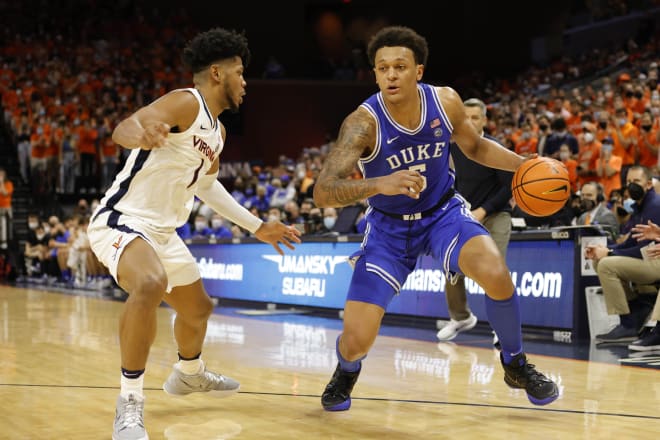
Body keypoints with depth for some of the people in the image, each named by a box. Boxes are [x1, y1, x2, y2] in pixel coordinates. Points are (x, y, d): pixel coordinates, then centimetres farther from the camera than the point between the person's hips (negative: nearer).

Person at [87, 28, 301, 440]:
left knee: (198, 308, 23)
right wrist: (141, 131, -59)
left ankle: (189, 374, 54)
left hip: (162, 231, 10)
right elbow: (123, 128, -34)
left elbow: (206, 183, 27)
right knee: (151, 285, -38)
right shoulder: (186, 102, -17)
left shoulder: (217, 131, 11)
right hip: (122, 221, -10)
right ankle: (130, 404, -25)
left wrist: (257, 227, 28)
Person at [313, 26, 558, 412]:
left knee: (496, 274, -27)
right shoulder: (363, 123, -26)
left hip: (443, 211, 2)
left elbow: (475, 146, 7)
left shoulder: (446, 102, -14)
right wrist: (379, 184, -53)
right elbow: (322, 193, -36)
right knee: (357, 339, -9)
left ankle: (516, 365, 2)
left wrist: (524, 164, -9)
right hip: (389, 225, -2)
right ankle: (346, 374, 31)